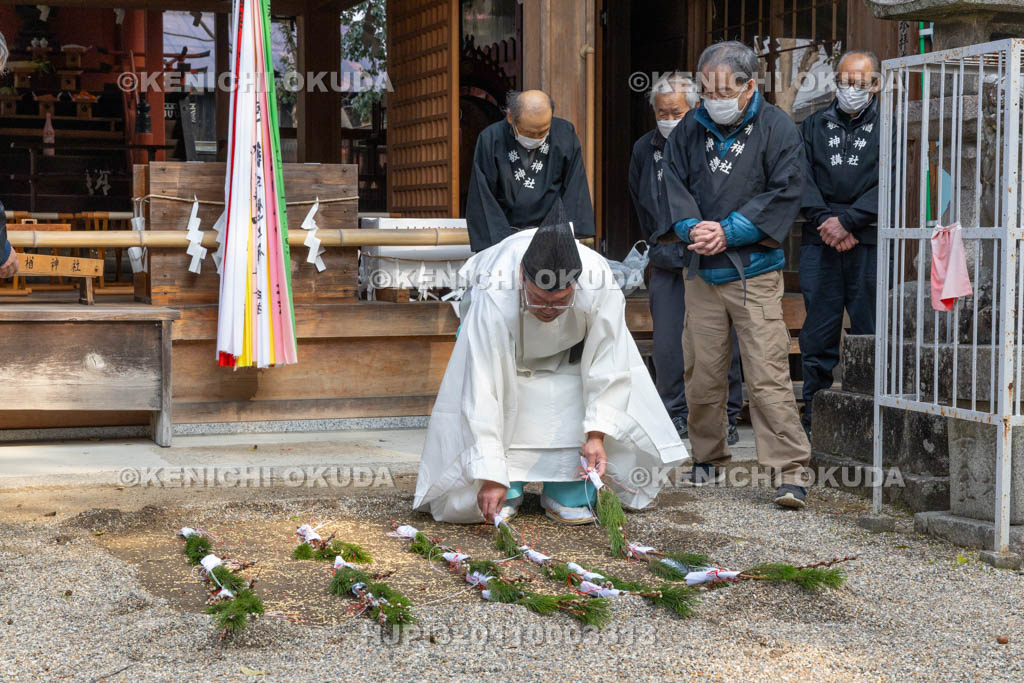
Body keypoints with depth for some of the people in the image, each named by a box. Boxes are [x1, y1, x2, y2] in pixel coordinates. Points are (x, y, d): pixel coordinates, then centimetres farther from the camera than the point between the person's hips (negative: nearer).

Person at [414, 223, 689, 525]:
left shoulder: (599, 284, -40)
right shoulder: (493, 298, -45)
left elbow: (606, 367, -30)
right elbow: (484, 389, -45)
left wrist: (596, 434, -38)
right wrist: (491, 476, -47)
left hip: (571, 342, 1)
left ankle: (567, 494, -8)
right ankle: (507, 494, -1)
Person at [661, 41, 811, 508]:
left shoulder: (777, 128, -3)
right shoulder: (690, 129, 9)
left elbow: (785, 193, -9)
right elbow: (673, 185, 10)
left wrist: (728, 232, -13)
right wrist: (693, 228, -10)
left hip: (754, 272, -4)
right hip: (701, 272, 4)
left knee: (768, 374, -11)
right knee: (701, 373, 9)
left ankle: (790, 472, -9)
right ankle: (707, 461, 24)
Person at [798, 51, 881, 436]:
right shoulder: (814, 126, 17)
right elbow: (802, 179, 7)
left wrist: (847, 222, -13)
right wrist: (826, 223, -8)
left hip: (869, 242, -3)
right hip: (820, 243, 3)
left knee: (870, 334, -2)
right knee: (818, 335, 2)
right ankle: (813, 416, 7)